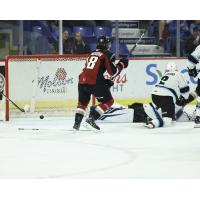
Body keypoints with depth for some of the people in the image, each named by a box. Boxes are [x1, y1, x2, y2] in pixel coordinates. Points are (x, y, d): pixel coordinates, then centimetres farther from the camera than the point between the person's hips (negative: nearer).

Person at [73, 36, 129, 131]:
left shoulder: (92, 54, 25)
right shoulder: (107, 55, 3)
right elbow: (113, 72, -4)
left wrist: (104, 81, 26)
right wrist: (121, 64, 13)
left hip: (82, 81, 7)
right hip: (94, 83, -7)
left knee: (82, 102, 28)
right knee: (108, 101, 5)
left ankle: (77, 123, 20)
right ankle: (91, 119, -7)